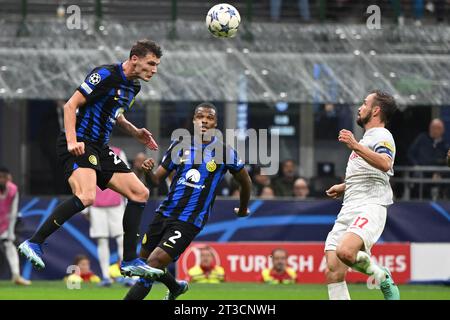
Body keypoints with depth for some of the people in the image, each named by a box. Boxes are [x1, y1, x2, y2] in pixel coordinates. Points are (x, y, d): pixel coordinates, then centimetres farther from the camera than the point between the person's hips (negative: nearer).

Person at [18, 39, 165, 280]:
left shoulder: (134, 86, 15)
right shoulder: (106, 75, -13)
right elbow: (71, 105, -15)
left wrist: (135, 133, 17)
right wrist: (72, 141, -25)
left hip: (100, 149, 10)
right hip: (79, 146, -10)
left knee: (140, 193, 5)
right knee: (86, 197, -31)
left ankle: (129, 262, 9)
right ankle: (34, 243, -22)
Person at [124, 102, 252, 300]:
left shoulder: (224, 152, -3)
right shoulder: (180, 145, 6)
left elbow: (245, 182, 13)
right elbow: (157, 180, 7)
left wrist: (243, 209, 25)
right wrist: (148, 171, -15)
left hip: (189, 222, -5)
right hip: (165, 214, 5)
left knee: (154, 263, -18)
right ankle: (176, 287, 41)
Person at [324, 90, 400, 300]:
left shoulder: (382, 136, -3)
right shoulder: (366, 138, 28)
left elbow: (385, 164, -26)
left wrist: (355, 146, -34)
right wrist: (344, 187, 42)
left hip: (370, 207, -9)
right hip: (349, 210, 9)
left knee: (346, 251, -35)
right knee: (333, 272, -5)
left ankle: (381, 277, -8)